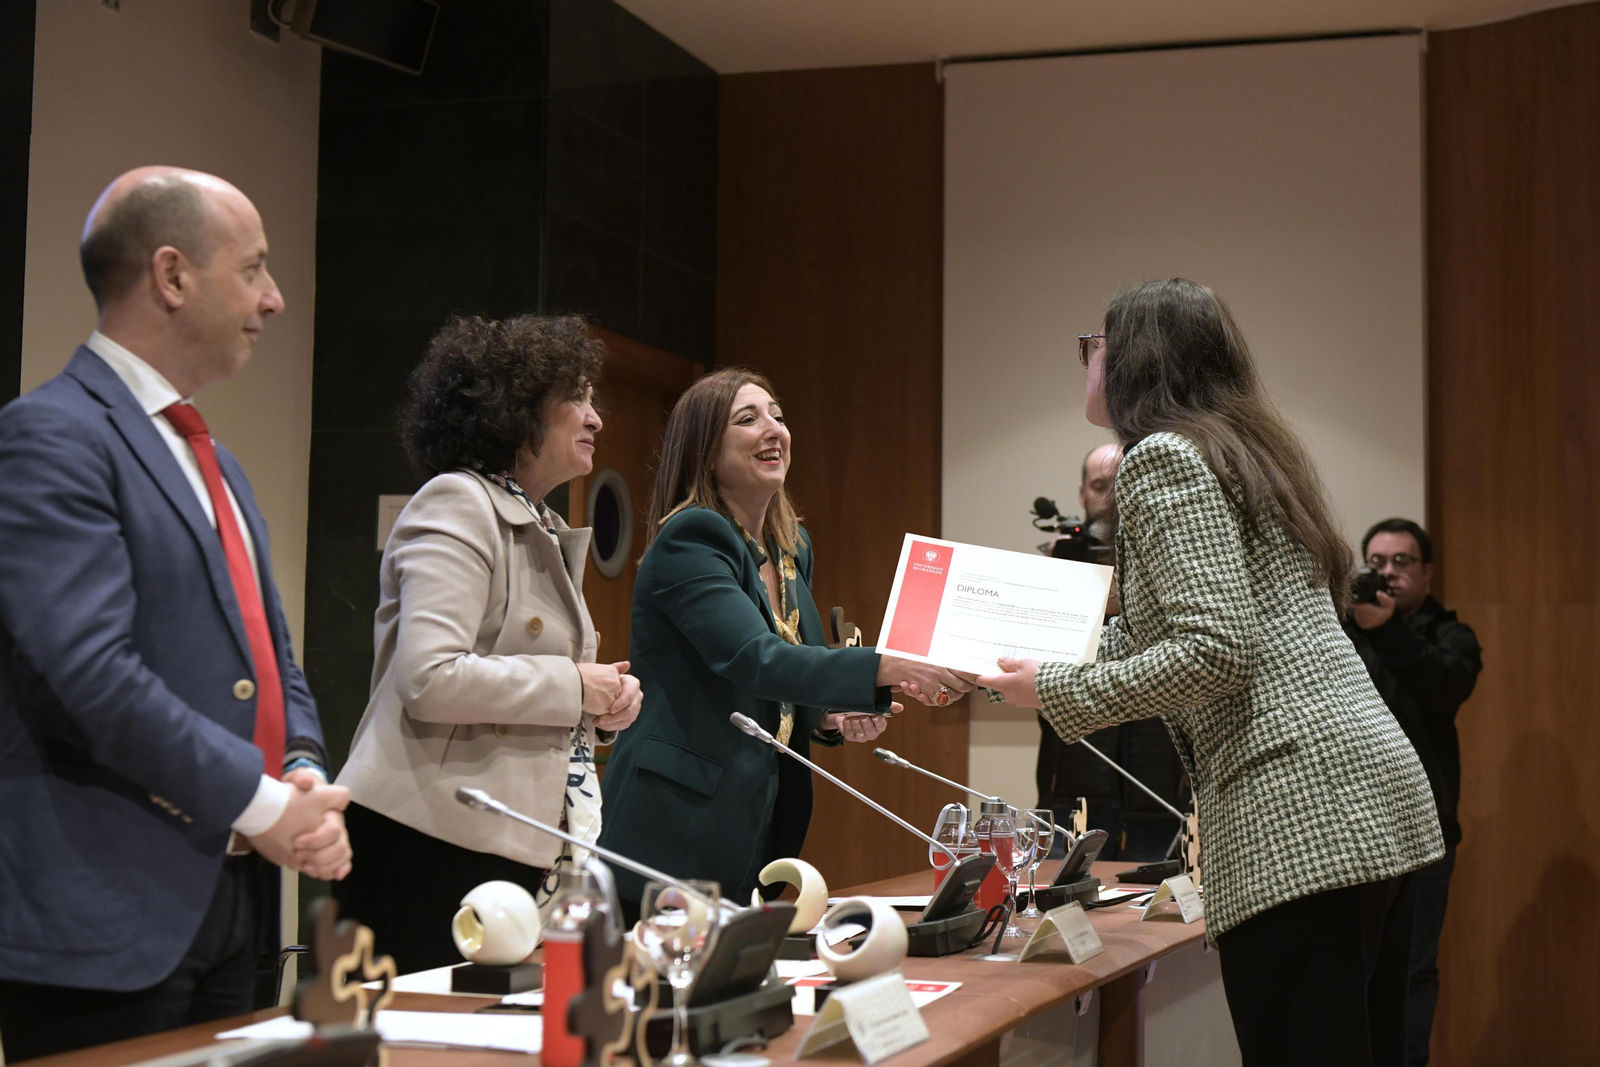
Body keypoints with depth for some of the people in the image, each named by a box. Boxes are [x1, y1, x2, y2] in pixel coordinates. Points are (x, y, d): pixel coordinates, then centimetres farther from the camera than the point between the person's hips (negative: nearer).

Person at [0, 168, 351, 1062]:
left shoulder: (211, 459, 18)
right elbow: (93, 672, -22)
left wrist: (306, 779, -1)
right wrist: (263, 805, -16)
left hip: (233, 902, 9)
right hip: (105, 921, -9)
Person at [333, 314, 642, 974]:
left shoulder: (542, 528, 21)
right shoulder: (456, 505, -8)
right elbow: (430, 678, -22)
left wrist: (605, 706, 9)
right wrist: (572, 686, -13)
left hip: (520, 855, 9)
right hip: (430, 846, -9)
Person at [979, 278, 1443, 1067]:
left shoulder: (1162, 456, -5)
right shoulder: (1238, 449, 23)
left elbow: (1214, 651, -17)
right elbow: (1148, 635, 31)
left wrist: (1055, 690, -6)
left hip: (1300, 815, -10)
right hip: (1379, 795, 10)